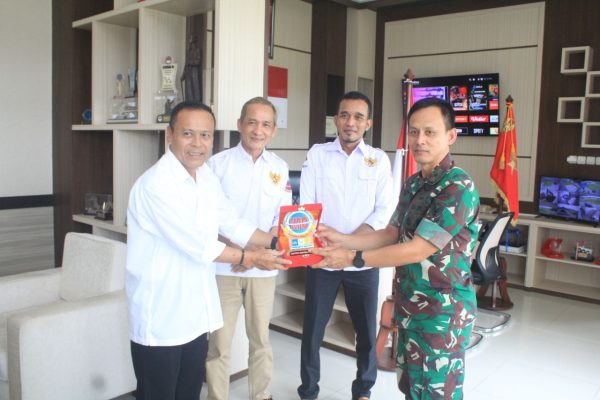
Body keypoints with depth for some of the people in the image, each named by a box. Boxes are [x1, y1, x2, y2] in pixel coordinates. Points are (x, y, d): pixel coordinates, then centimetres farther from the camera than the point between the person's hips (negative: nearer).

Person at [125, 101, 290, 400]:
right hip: (160, 317, -7)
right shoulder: (155, 184, -22)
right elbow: (196, 245, -22)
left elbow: (232, 224, 12)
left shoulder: (207, 177, 4)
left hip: (196, 312, 7)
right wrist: (249, 259, -12)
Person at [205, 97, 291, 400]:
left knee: (261, 338, 17)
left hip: (264, 269, 3)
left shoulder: (280, 168, 4)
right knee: (219, 342, 8)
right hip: (224, 267, -2)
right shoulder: (218, 163, -5)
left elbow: (283, 218, 4)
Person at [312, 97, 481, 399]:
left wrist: (352, 258, -20)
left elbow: (417, 250, -23)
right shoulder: (413, 184, 7)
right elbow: (390, 234, 10)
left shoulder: (458, 187, -21)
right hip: (409, 305, 8)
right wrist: (342, 240, -2)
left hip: (442, 310, -8)